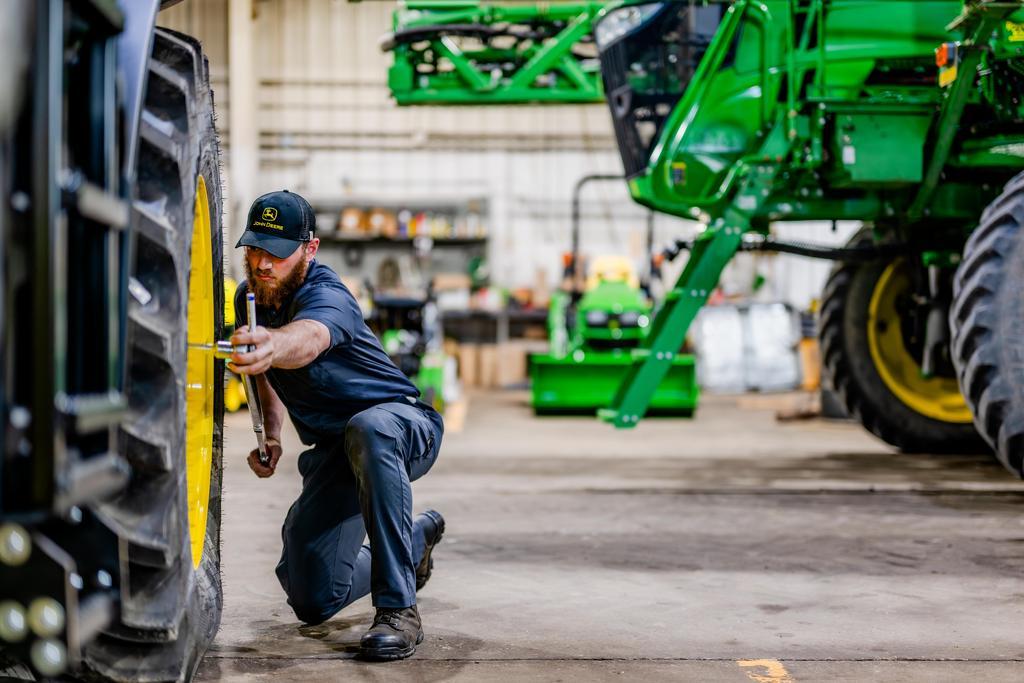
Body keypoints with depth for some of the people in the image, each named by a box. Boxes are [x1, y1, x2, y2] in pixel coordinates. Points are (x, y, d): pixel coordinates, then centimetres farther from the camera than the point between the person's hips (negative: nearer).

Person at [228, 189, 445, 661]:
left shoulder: (326, 295, -25)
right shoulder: (250, 297, -2)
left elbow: (308, 338, -51)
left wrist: (271, 345, -74)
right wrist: (270, 435, 1)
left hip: (404, 428, -7)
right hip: (331, 453, 7)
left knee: (367, 429, -44)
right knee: (313, 599, 0)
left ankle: (398, 609, -37)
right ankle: (417, 538, 30)